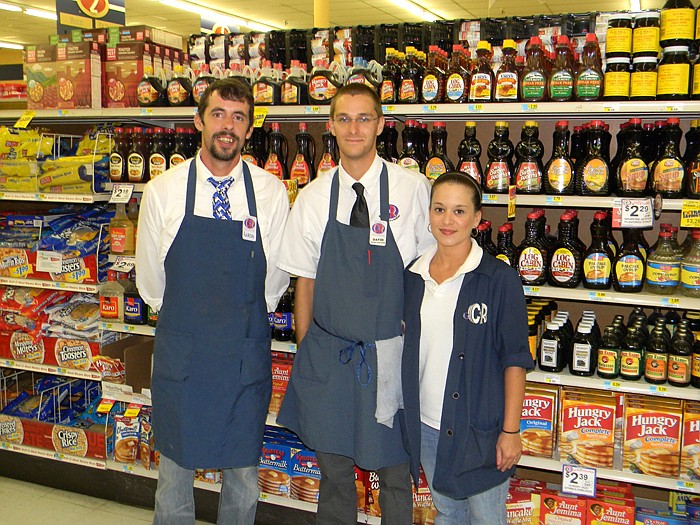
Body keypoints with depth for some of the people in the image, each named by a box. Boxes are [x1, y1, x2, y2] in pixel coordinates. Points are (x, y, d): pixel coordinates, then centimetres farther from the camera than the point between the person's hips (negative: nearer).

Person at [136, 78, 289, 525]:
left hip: (246, 354, 0)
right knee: (175, 468, 13)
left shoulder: (271, 192, -4)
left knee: (244, 472, 13)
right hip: (180, 350, 0)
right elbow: (150, 281, 6)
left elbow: (276, 278, 5)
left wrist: (239, 320, 8)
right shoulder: (163, 191, -3)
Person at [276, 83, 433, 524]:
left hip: (390, 352, -2)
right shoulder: (313, 198, 1)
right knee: (334, 467, 17)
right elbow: (306, 280, 6)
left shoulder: (413, 189, -7)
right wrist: (305, 351, 6)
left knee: (394, 468, 12)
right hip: (327, 353, 2)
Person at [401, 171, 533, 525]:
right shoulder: (413, 277, 3)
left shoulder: (499, 279, -12)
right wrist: (406, 415, 8)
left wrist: (511, 430, -13)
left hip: (480, 429, -4)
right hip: (427, 427, 5)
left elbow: (514, 359, -11)